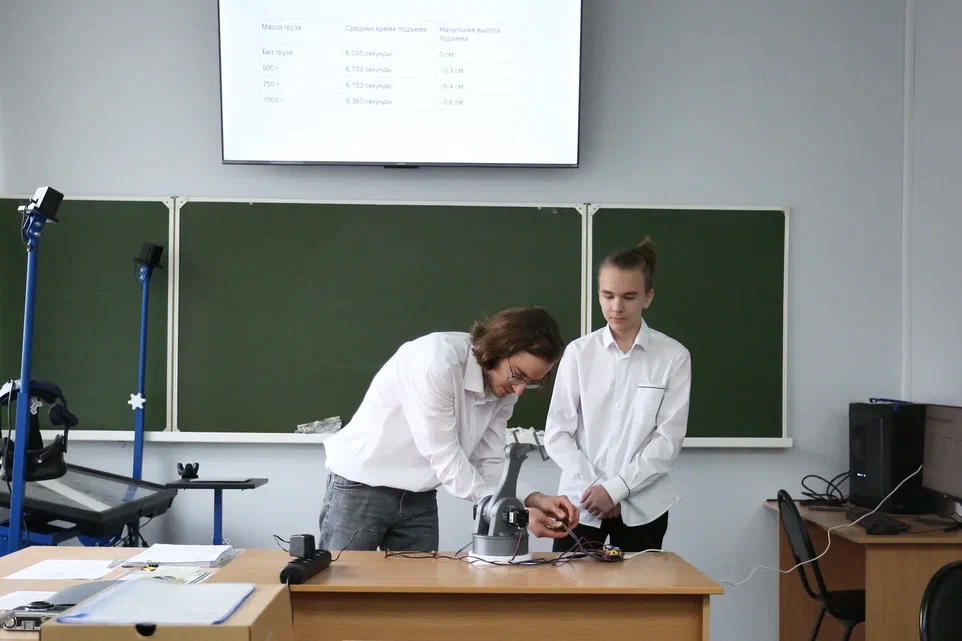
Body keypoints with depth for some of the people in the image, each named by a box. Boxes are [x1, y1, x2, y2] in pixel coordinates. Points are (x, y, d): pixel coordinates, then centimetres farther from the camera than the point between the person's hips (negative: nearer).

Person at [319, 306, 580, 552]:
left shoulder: (504, 390, -4)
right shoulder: (436, 360, -26)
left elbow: (490, 463, -4)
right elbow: (444, 458, -26)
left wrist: (534, 499, -21)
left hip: (419, 497, 6)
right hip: (362, 486, -6)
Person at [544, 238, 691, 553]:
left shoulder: (673, 356, -3)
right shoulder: (578, 352, 0)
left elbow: (669, 439, -5)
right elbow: (557, 432, 0)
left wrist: (615, 488, -11)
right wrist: (591, 486, -9)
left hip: (642, 505, 0)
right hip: (581, 501, 0)